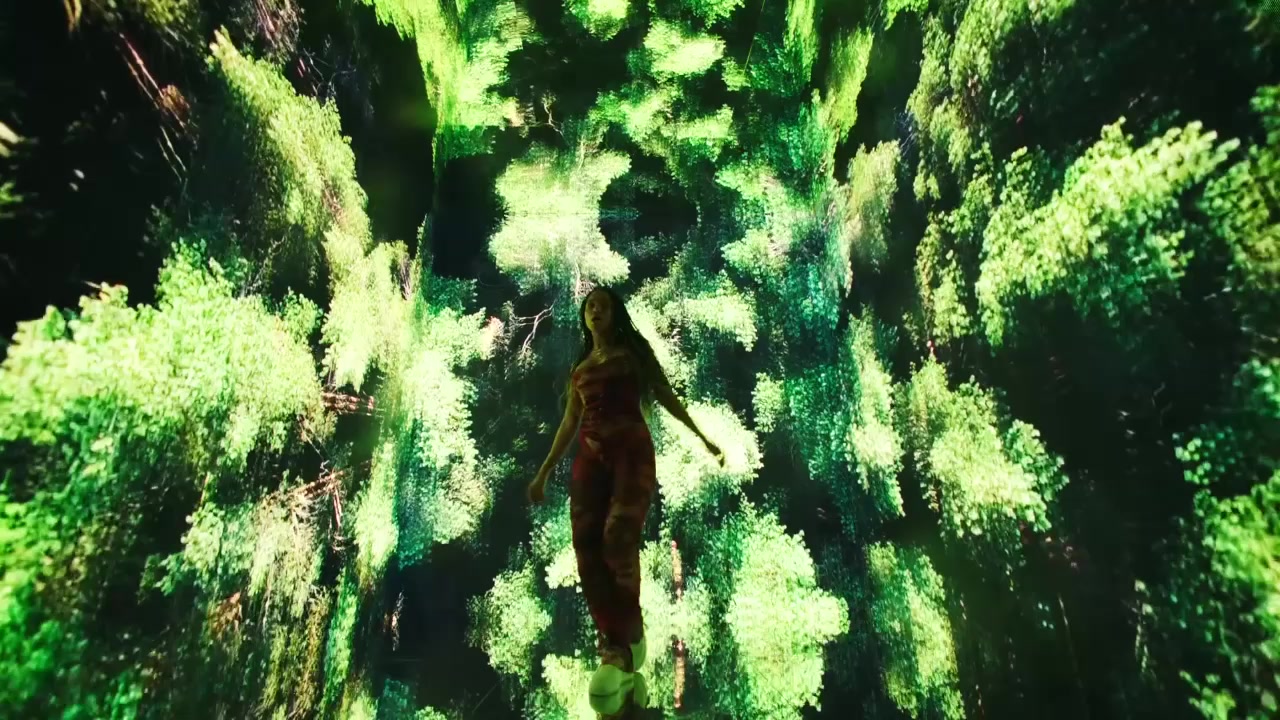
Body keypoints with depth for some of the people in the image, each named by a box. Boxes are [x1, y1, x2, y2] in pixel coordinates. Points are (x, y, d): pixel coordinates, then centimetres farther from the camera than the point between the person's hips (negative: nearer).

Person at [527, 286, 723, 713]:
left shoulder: (633, 351, 11)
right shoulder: (579, 369, 22)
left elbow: (665, 395, 9)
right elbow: (568, 424, 23)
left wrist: (702, 437, 3)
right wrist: (543, 473, 21)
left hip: (631, 450, -4)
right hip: (590, 458, 4)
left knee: (618, 535, -25)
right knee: (588, 549, -8)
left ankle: (625, 643, -18)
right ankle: (620, 650, -1)